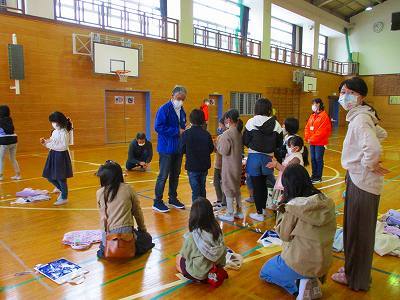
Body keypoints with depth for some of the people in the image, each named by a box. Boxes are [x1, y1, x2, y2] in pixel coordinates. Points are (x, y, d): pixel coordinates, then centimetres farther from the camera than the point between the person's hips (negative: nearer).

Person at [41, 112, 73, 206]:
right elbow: (53, 144, 17)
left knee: (61, 178, 1)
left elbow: (63, 146, -23)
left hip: (61, 156, -9)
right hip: (53, 156, 9)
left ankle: (64, 198, 17)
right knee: (49, 176, 13)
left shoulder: (64, 133, -17)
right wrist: (45, 142, -1)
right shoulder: (55, 132, 9)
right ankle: (61, 190, 34)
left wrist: (50, 145, -23)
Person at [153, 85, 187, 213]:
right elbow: (158, 127, -22)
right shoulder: (164, 109, -13)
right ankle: (157, 202, 11)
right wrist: (177, 131, -20)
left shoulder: (181, 111, 10)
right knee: (163, 176, -1)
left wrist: (184, 130, -2)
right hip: (166, 148, -7)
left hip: (178, 148, 7)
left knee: (175, 175, 16)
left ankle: (173, 198, 30)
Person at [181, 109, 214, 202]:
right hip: (204, 166, 3)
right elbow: (211, 149, 2)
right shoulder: (206, 134, -6)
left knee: (195, 190, 3)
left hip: (192, 166, -3)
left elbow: (182, 150, -6)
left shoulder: (186, 134, -12)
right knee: (202, 188, 19)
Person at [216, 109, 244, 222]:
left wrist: (219, 142, -3)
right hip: (238, 164, 8)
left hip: (229, 166, -8)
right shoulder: (239, 132, 5)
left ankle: (230, 214, 11)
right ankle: (239, 211, 27)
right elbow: (241, 148, 11)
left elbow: (223, 151, -18)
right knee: (236, 187, 18)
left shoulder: (227, 134, -19)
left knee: (228, 188, 3)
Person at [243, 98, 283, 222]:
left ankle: (259, 213, 14)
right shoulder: (275, 124, -5)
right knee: (263, 184, 21)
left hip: (254, 157, -3)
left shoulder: (251, 122, -11)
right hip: (268, 158, 3)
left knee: (256, 185, 7)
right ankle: (263, 208, 36)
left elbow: (245, 141, -6)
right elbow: (279, 143, 1)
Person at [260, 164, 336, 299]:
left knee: (264, 272, 22)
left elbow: (283, 234, -10)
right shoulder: (326, 202, -4)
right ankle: (311, 281, 11)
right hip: (324, 264, 6)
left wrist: (282, 210, -4)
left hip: (299, 263, -6)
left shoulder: (293, 206, -22)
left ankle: (298, 285, 3)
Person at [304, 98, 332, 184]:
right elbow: (307, 128, 11)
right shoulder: (312, 116, 12)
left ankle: (318, 177, 10)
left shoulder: (324, 116, -12)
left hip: (320, 143, -7)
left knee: (318, 159, 0)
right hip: (312, 142, 7)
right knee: (313, 159, 12)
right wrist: (307, 138, -4)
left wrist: (313, 139, -16)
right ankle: (314, 175, 24)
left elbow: (322, 131, -18)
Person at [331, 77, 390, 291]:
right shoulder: (361, 116, 8)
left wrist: (369, 165, -19)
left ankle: (356, 279, 26)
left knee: (357, 231, 7)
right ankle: (353, 269, 40)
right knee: (356, 229, 22)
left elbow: (374, 149, -38)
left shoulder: (360, 119, -22)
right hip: (359, 179, 10)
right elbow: (380, 134, 24)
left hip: (361, 182, -10)